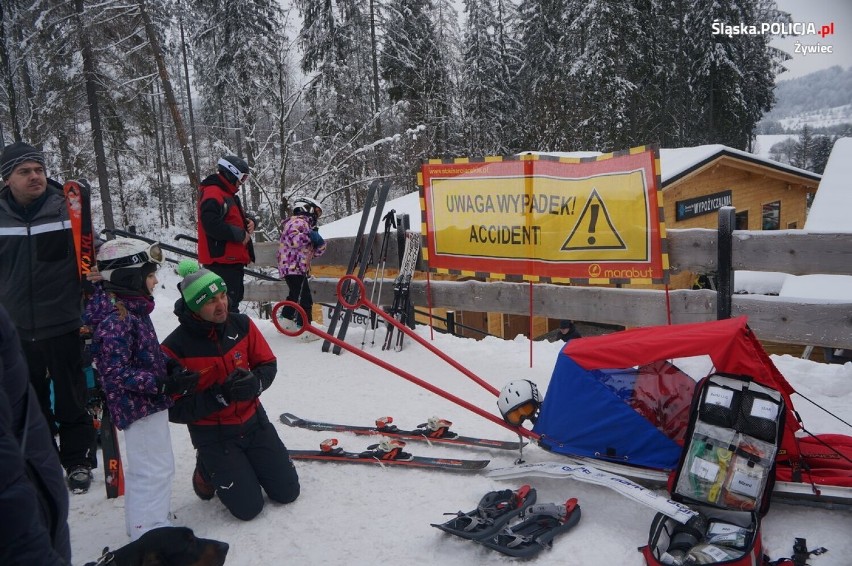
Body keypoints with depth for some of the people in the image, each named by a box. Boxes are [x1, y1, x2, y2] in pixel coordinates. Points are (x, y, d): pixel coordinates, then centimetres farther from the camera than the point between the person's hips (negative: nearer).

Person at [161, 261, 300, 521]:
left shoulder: (241, 324, -9)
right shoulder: (175, 348, -21)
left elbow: (268, 364, 1)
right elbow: (174, 410, -18)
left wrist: (255, 383, -22)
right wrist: (220, 396, -29)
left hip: (254, 421, 4)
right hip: (212, 435, -4)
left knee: (288, 492, 8)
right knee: (248, 508, -4)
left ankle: (246, 462, 32)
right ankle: (208, 470, 21)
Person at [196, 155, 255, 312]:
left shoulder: (229, 194, 19)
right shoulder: (213, 194, -14)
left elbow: (235, 220, 30)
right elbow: (212, 225, -26)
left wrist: (249, 223, 5)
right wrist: (241, 234, -16)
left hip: (233, 259, 11)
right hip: (221, 260, -11)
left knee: (234, 299, 19)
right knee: (227, 302, -13)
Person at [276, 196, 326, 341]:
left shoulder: (307, 224, 24)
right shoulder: (298, 222, -8)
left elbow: (315, 252, 20)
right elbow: (292, 239, -27)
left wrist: (319, 243, 1)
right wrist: (308, 237, -25)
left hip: (299, 268, 11)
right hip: (293, 267, -11)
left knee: (295, 295, 24)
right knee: (305, 298, -13)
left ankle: (286, 321, 37)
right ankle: (305, 330, -13)